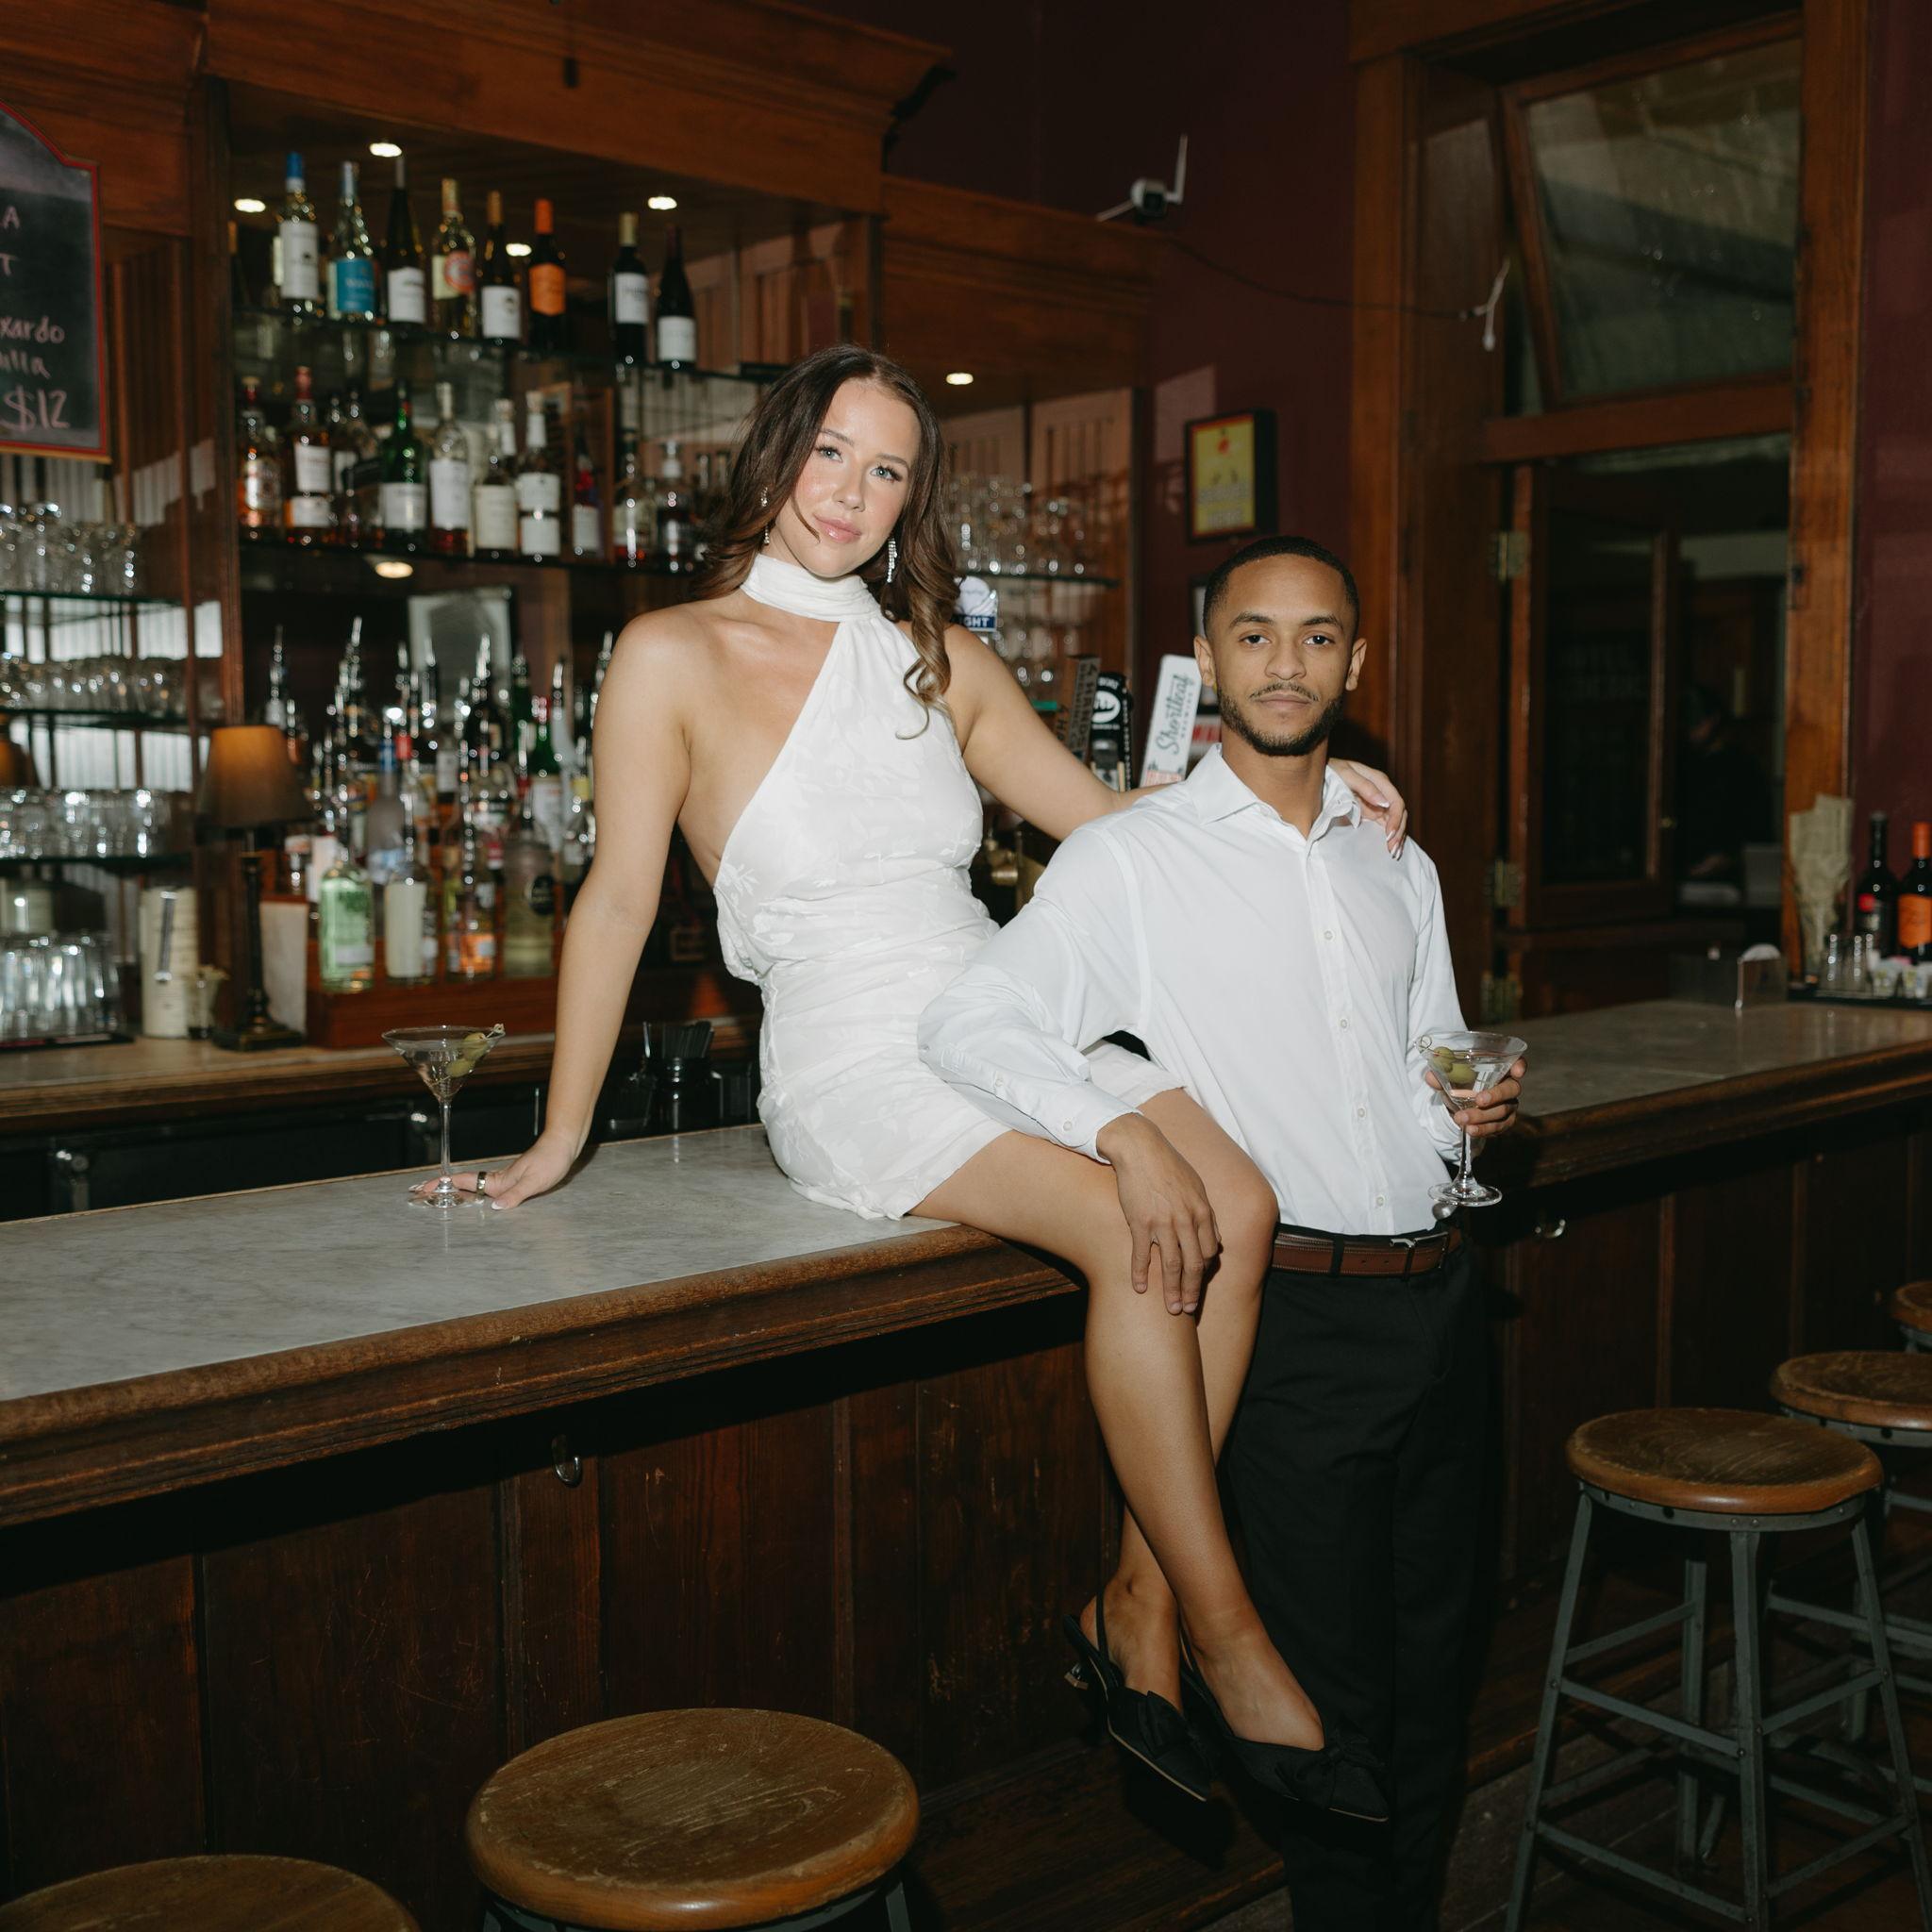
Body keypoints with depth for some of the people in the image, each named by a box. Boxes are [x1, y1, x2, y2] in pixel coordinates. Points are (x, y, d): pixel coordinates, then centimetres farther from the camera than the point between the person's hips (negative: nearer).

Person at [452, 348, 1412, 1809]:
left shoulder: (941, 662, 16)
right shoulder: (676, 656, 1)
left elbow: (1110, 820, 18)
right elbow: (619, 896, 0)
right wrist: (561, 1137, 1)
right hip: (857, 1064, -5)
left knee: (1234, 1203, -21)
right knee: (1137, 1231, -28)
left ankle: (1143, 1596, -10)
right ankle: (1225, 1633, -14)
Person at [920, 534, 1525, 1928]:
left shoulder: (1398, 863, 15)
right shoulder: (1135, 860, -4)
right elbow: (970, 1025, -13)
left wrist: (1478, 1107, 2)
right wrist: (1122, 1132, -26)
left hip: (1441, 1294, 6)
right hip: (1302, 1313, -6)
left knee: (1432, 1655, 17)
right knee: (1337, 1680, 4)